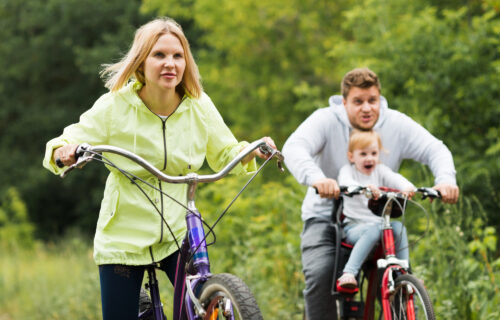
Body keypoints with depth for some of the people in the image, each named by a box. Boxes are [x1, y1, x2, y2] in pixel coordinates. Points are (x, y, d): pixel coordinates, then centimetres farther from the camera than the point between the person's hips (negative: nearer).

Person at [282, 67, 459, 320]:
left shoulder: (396, 124, -3)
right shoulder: (326, 121, -11)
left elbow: (435, 150, -9)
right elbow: (294, 149, -27)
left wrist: (445, 180, -32)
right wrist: (316, 178, -49)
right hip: (326, 217, -2)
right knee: (319, 274, -24)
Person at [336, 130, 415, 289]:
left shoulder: (380, 170, 12)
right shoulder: (348, 170, 1)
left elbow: (395, 178, -9)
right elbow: (346, 183, -23)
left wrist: (407, 187, -33)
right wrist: (364, 188, -45)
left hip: (378, 223, 4)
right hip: (354, 228, -4)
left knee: (398, 227, -25)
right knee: (373, 230, -35)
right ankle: (348, 274, -42)